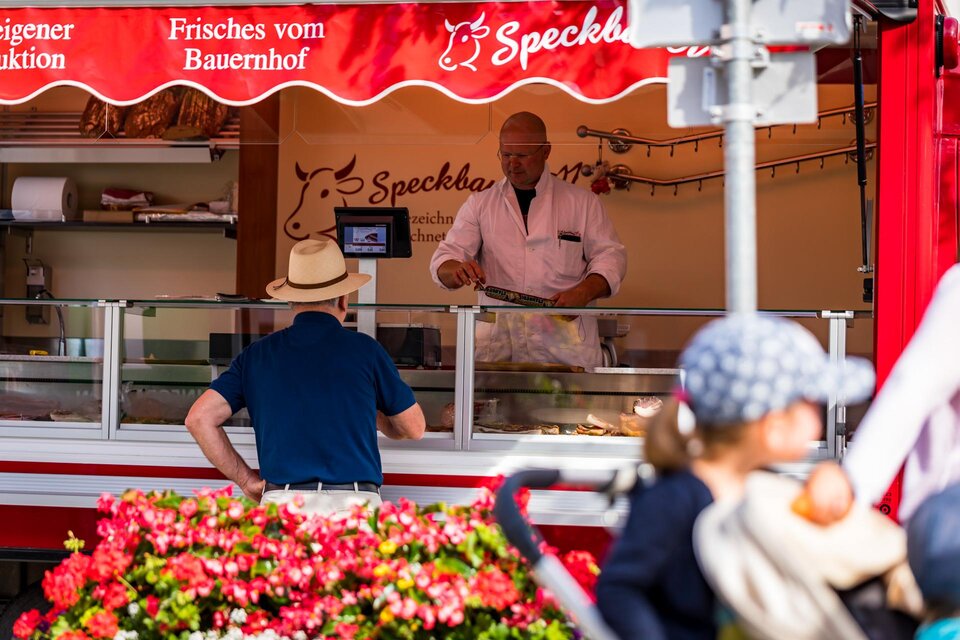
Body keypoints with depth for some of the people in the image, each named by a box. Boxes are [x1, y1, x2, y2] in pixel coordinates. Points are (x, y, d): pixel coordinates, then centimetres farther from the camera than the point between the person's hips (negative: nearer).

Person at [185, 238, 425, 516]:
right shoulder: (364, 349, 9)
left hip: (281, 501, 2)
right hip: (354, 503, -2)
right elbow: (414, 428, 20)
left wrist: (247, 481, 14)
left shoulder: (256, 355, 14)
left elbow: (199, 418, 8)